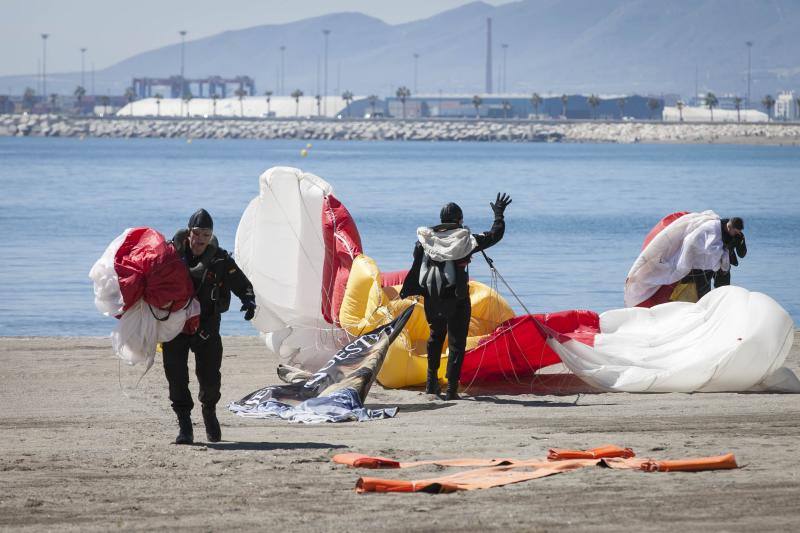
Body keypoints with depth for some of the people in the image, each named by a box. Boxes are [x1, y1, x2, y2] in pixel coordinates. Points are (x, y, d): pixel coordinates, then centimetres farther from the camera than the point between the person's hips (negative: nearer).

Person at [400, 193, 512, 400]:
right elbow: (495, 235, -1)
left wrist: (406, 294, 10)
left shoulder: (425, 240, 2)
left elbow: (415, 269, 3)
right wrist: (499, 213, 14)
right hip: (457, 298, -4)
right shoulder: (466, 239, -6)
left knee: (435, 336, 25)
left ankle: (432, 381, 28)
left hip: (432, 298, 4)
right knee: (457, 342, 3)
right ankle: (451, 389, -3)